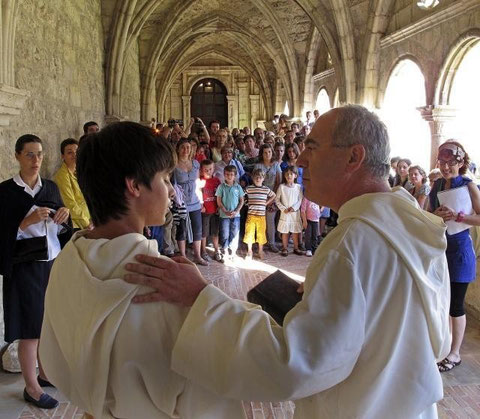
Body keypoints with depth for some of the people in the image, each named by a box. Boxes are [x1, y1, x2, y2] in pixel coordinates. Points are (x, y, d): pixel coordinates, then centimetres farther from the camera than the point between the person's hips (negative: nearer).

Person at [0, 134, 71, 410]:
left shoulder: (51, 187, 7)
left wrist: (64, 215, -8)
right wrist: (27, 221, -23)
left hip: (54, 263, 5)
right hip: (26, 269, -5)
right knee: (30, 328, 2)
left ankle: (45, 373, 31)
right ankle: (31, 387, 16)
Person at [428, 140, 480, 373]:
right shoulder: (437, 185, 7)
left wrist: (457, 216, -25)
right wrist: (436, 214, -10)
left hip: (459, 250, -5)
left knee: (455, 304, 3)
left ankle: (455, 354, 17)